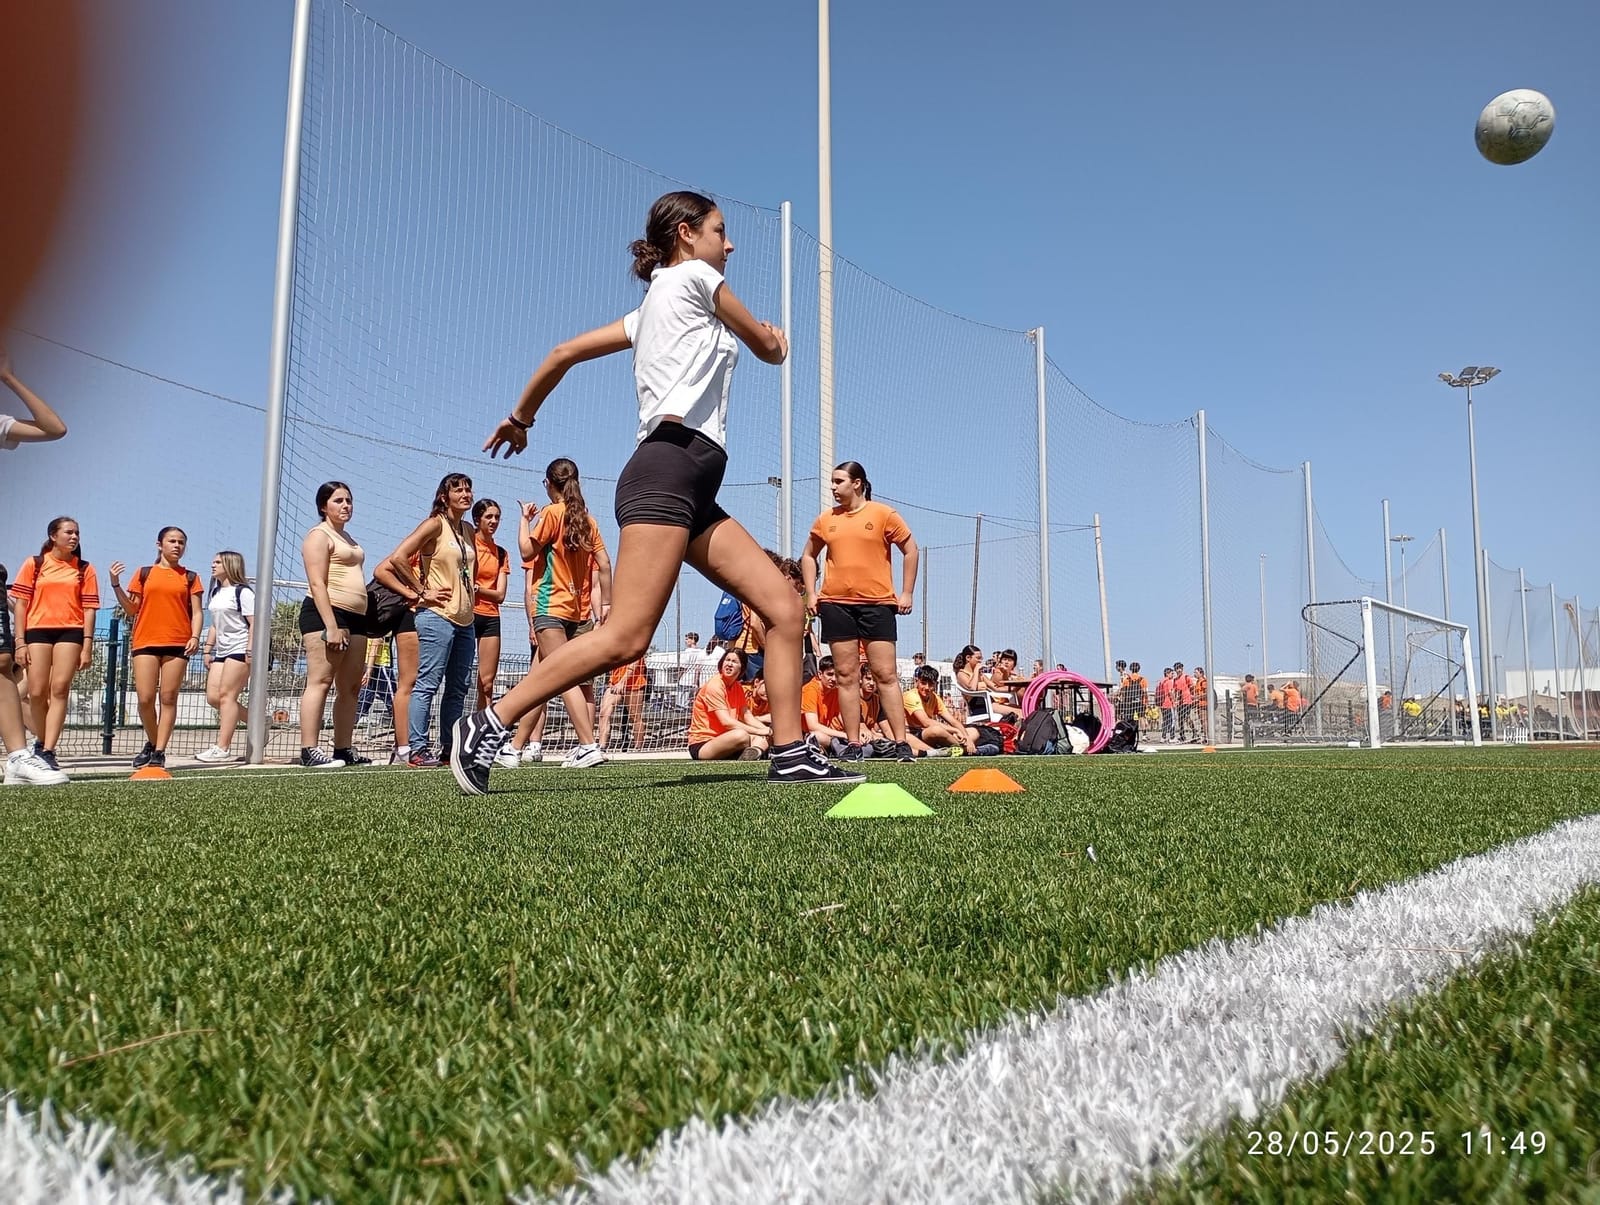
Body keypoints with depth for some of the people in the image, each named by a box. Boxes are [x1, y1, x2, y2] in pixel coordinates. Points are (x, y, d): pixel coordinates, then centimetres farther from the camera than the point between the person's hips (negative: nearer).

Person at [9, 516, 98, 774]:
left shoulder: (85, 569, 9)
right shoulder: (34, 564, 9)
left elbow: (88, 608, 5)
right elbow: (21, 604, 7)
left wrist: (87, 645, -3)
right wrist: (20, 642, -1)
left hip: (71, 631, -1)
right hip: (38, 630, 1)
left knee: (59, 690, -10)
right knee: (37, 692, 0)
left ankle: (47, 751, -12)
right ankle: (41, 742, 23)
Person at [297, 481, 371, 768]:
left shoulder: (348, 539, 25)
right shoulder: (319, 536, -2)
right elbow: (317, 584, -13)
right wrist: (331, 626, -22)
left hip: (355, 618, 9)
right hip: (325, 614, -9)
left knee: (351, 687, 6)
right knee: (320, 681, -12)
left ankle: (344, 749, 9)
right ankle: (309, 751, -15)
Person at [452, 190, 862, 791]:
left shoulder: (652, 309, 27)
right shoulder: (693, 276, 5)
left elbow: (564, 352, 25)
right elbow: (769, 349, 13)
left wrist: (521, 416, 37)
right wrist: (777, 335, 37)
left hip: (693, 490, 10)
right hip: (669, 466, -10)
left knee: (784, 606, 2)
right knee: (626, 639, -17)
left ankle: (792, 753, 1)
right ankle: (489, 724, -10)